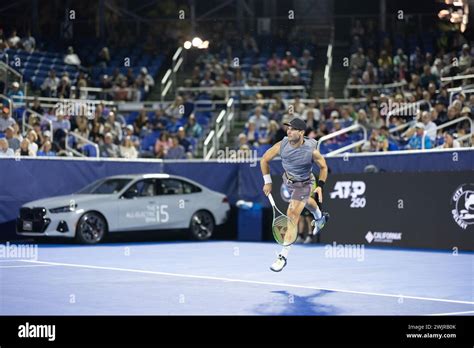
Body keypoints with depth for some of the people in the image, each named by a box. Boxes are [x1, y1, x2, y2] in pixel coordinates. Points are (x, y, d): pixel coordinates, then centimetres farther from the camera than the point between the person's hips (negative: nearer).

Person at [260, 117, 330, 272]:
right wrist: (267, 182, -9)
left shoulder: (311, 150, -31)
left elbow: (323, 167, -12)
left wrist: (320, 186, -22)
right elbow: (264, 159, -9)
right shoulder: (281, 145, -25)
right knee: (306, 201, 33)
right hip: (288, 180, 5)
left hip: (303, 184, -5)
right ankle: (320, 218, 69)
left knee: (292, 214, -17)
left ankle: (283, 256, -14)